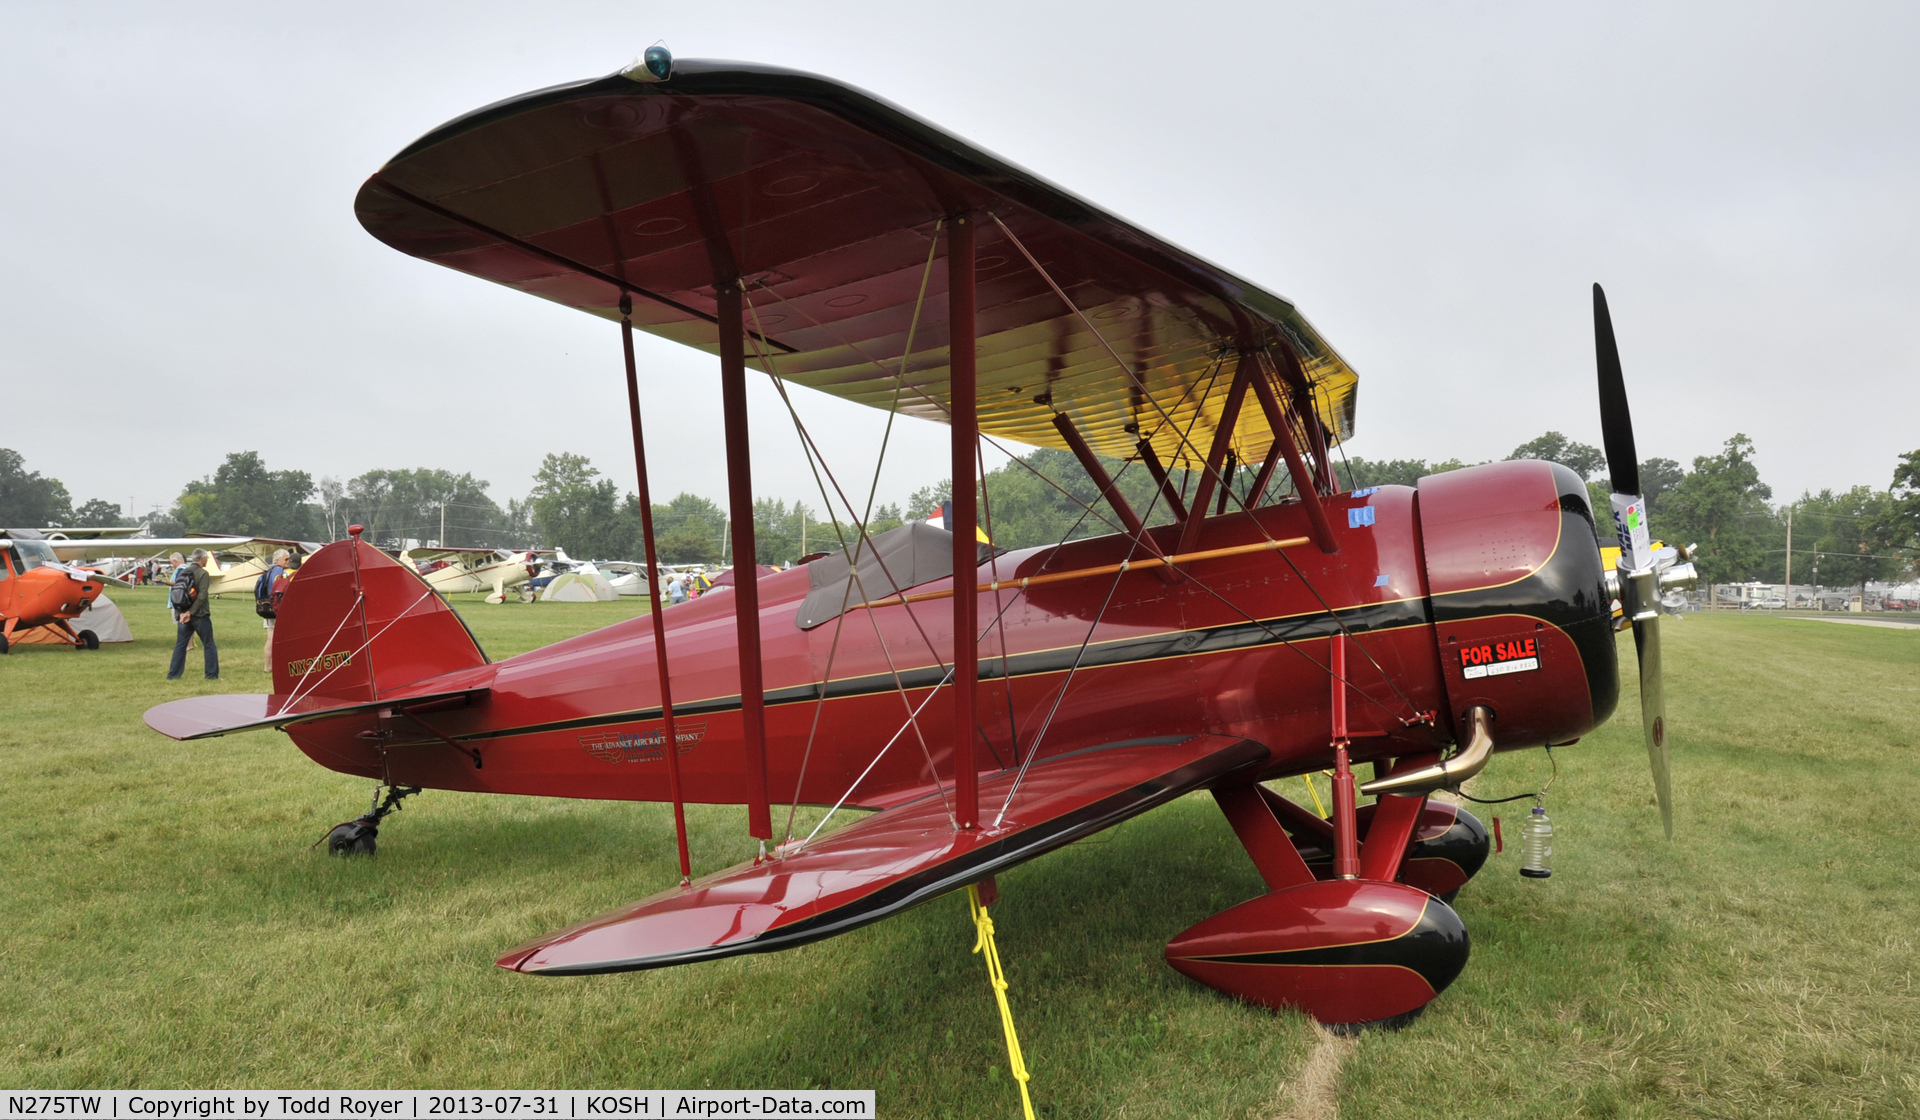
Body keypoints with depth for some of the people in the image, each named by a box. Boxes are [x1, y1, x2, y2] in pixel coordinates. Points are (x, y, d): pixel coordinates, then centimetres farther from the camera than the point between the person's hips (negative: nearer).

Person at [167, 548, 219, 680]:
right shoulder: (203, 574, -11)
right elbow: (201, 596, -20)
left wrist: (182, 612, -2)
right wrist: (190, 612, -15)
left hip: (184, 615, 6)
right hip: (200, 615, -6)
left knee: (180, 645, 12)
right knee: (209, 645, 3)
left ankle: (173, 674, 11)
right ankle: (212, 674, 4)